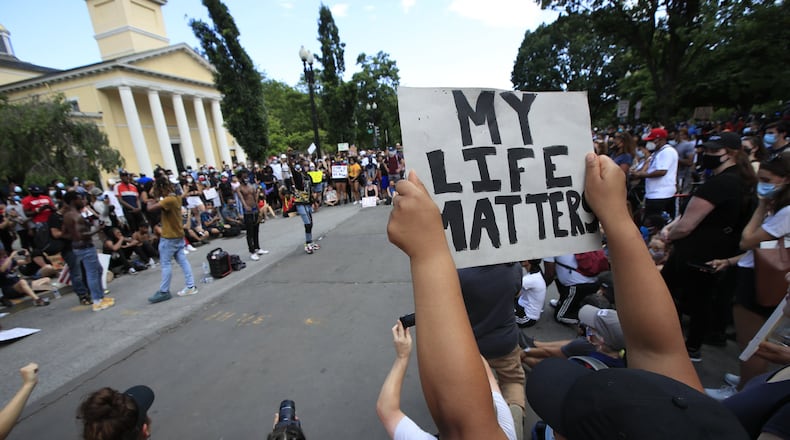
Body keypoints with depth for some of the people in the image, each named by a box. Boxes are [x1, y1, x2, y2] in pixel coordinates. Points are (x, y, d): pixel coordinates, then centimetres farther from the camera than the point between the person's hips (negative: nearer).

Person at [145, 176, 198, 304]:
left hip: (169, 237, -9)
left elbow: (150, 208, -28)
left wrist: (151, 202, -9)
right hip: (178, 235, 9)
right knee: (182, 261, 9)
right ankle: (191, 286, 11)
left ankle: (164, 292, 8)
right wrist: (157, 200, 3)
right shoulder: (176, 197, 6)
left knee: (165, 264, 0)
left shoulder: (168, 200, -22)